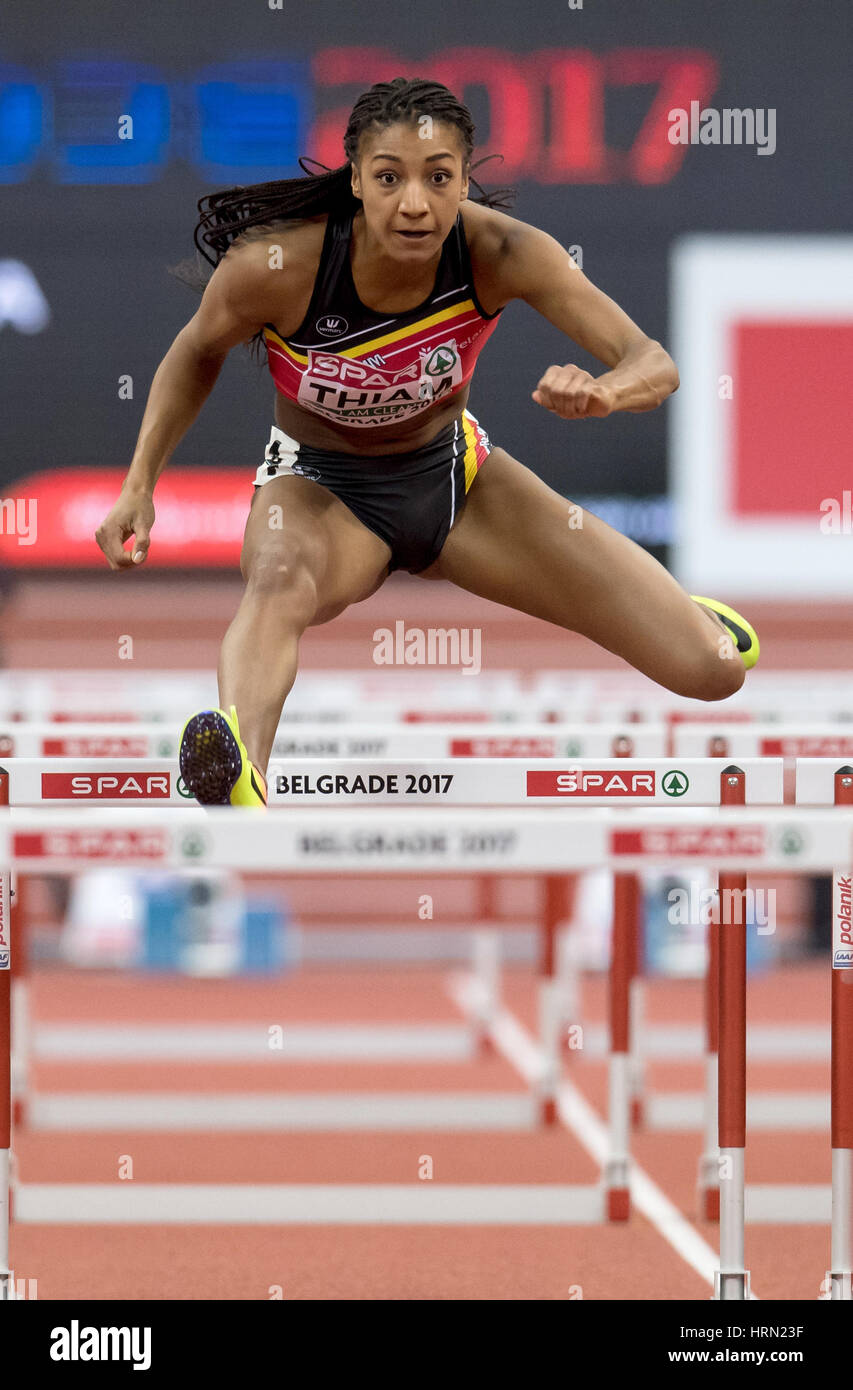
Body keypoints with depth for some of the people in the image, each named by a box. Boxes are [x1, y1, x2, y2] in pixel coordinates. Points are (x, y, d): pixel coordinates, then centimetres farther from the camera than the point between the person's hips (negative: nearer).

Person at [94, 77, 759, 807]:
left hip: (452, 472, 3)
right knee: (279, 586, -44)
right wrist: (140, 485, -16)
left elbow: (656, 364, -27)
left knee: (714, 669, -4)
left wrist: (601, 391, -51)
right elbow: (198, 351, -6)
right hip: (321, 488, -3)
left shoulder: (500, 252, -26)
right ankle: (240, 778, -72)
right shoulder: (275, 265, -29)